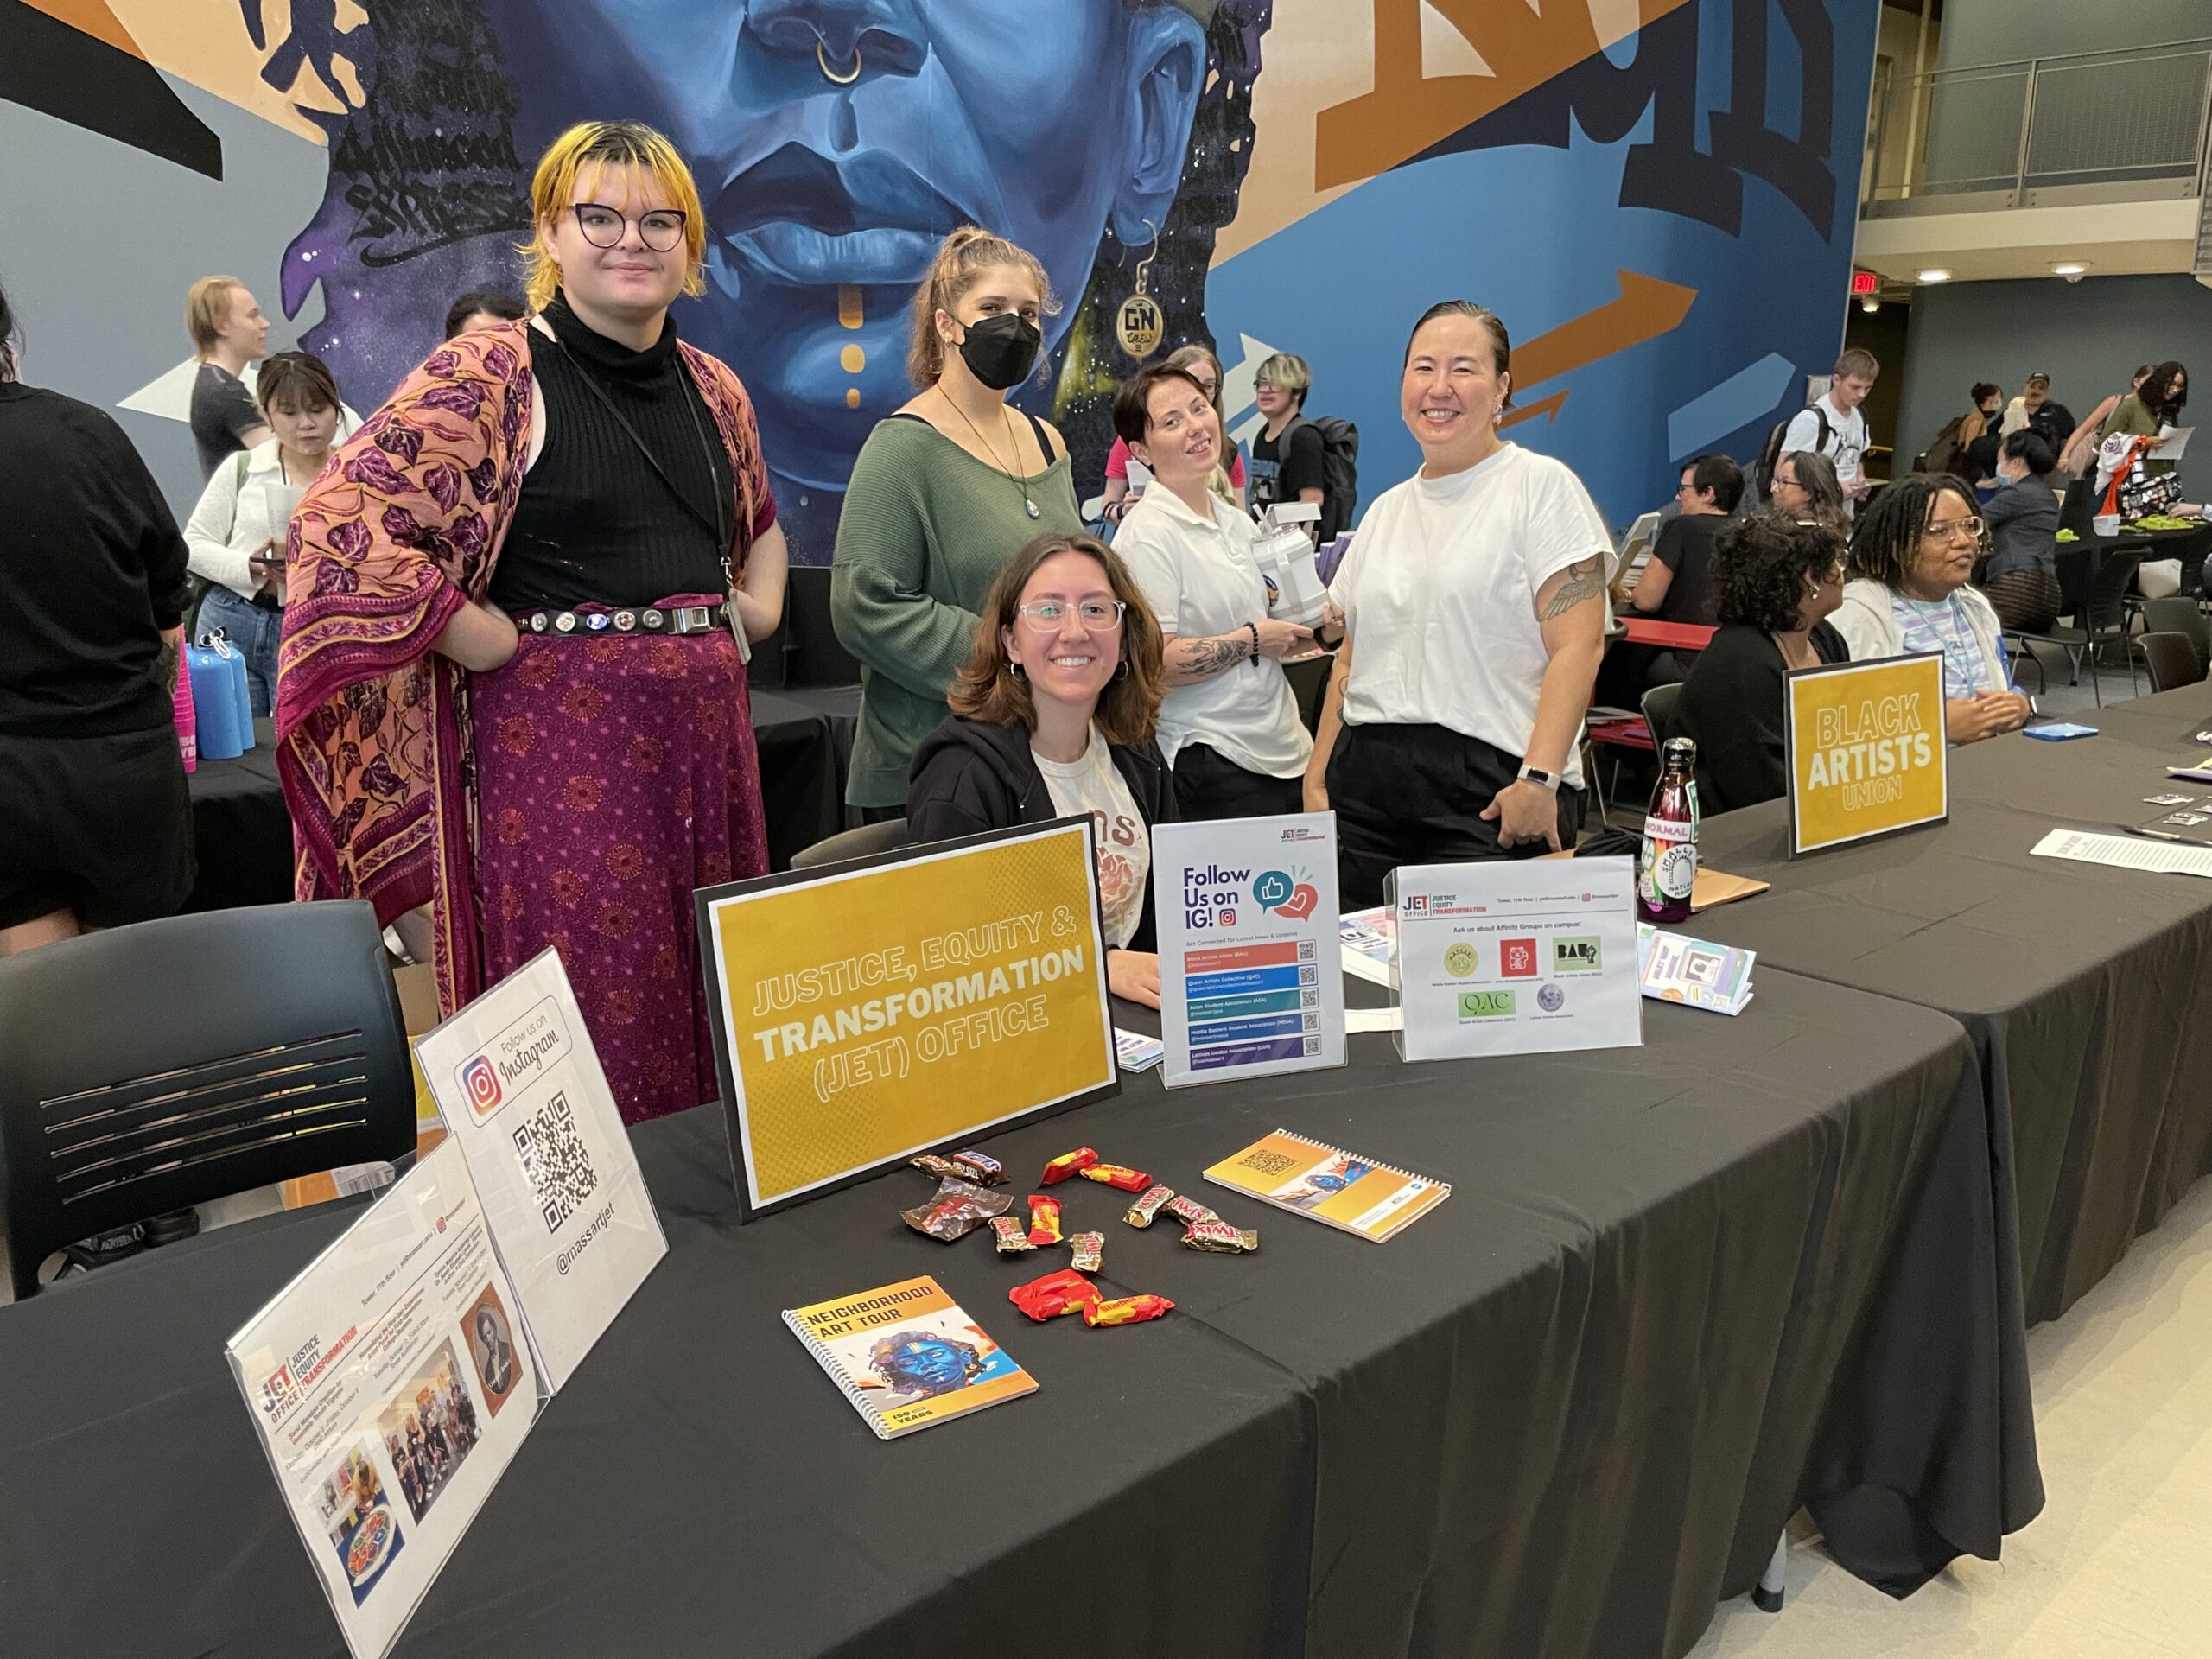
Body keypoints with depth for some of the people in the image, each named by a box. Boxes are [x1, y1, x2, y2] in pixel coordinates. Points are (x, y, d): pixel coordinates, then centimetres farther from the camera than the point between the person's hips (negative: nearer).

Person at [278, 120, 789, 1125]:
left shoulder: (711, 388, 13)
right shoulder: (492, 377, -7)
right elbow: (340, 525, -15)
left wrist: (758, 609, 13)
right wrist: (496, 644, -14)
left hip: (705, 725, 7)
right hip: (561, 731, -6)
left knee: (720, 1020, 13)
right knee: (594, 1037, -2)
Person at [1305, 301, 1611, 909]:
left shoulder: (1541, 486, -1)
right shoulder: (1385, 512, 18)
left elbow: (1577, 647, -10)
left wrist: (1539, 780, -19)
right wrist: (1318, 780, 11)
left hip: (1492, 786, -5)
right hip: (1366, 784, 6)